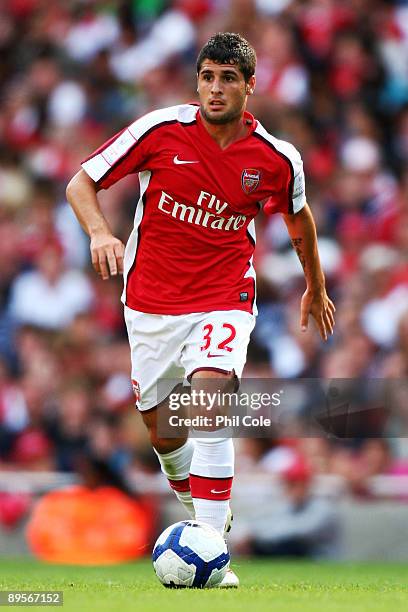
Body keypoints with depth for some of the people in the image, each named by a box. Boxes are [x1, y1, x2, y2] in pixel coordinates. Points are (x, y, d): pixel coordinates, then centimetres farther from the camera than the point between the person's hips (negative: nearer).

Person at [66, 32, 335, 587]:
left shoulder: (277, 158, -6)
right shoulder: (161, 130, -10)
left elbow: (299, 215, 16)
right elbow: (81, 183, -3)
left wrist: (316, 287, 28)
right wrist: (100, 232, -23)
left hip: (224, 301, -2)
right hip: (151, 301, 2)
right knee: (162, 431, 10)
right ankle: (201, 510, 41)